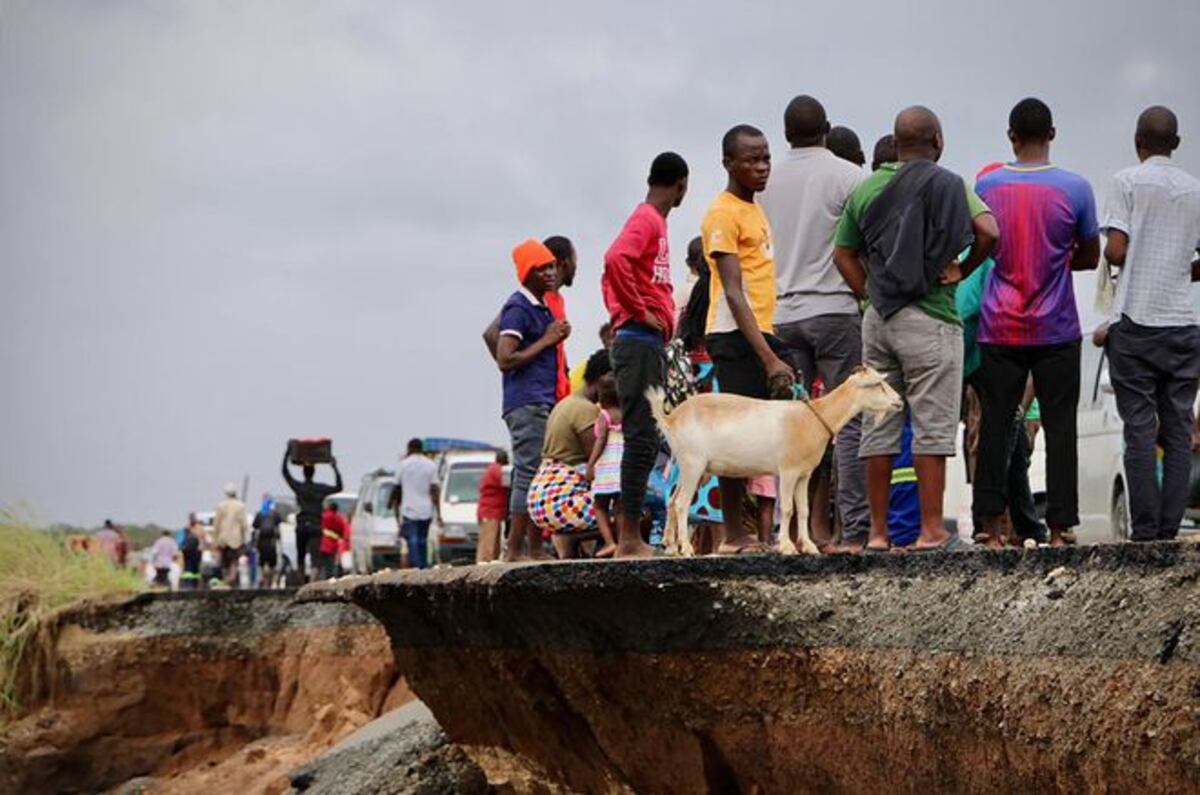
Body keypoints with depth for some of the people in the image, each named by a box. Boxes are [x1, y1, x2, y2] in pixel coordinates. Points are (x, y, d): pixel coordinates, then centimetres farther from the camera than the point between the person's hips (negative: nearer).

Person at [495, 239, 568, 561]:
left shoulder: (543, 308, 19)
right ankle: (513, 552, -12)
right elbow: (505, 360, -18)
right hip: (526, 404, -10)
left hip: (544, 403, 10)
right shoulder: (518, 308, -10)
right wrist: (546, 340, -14)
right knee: (529, 474, -12)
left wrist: (557, 336, 12)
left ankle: (536, 548, 10)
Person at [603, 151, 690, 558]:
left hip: (648, 343, 10)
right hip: (641, 339, -10)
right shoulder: (647, 220, -8)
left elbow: (614, 268, 28)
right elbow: (616, 258, -26)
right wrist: (640, 311, -18)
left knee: (643, 439, 10)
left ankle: (629, 534, 11)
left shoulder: (652, 220, 20)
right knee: (642, 437, -11)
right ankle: (630, 538, -12)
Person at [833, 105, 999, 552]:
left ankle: (877, 531, 10)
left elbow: (843, 254, 14)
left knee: (878, 427, 8)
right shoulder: (946, 184, -5)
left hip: (878, 317, 5)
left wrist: (872, 295, 10)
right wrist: (963, 270, -3)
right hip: (929, 318, -5)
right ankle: (932, 530, -4)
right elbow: (988, 230, -18)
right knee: (932, 425, -2)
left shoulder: (866, 189, 11)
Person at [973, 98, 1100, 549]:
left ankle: (992, 527, 4)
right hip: (1056, 330, -1)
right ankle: (1059, 527, 2)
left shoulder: (986, 186, -2)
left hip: (999, 329, 1)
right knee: (1059, 427, 4)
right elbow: (1090, 257, 5)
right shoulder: (1075, 189, -6)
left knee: (994, 427, 5)